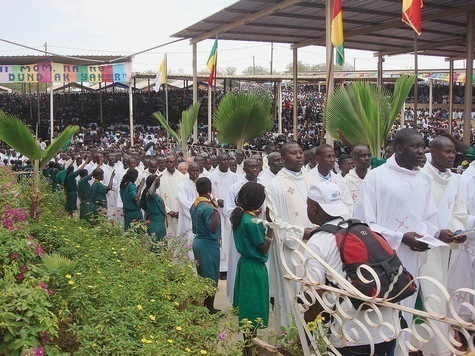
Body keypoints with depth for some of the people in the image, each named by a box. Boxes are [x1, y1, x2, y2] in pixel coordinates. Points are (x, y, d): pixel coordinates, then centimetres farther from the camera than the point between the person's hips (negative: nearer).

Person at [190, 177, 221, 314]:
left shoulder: (195, 205, 5)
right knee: (211, 277, 2)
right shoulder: (207, 207, -21)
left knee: (202, 275, 18)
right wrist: (215, 209, -27)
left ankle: (202, 305, 27)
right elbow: (213, 228, -26)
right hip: (209, 245, -9)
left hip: (198, 242, 9)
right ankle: (210, 308, 11)